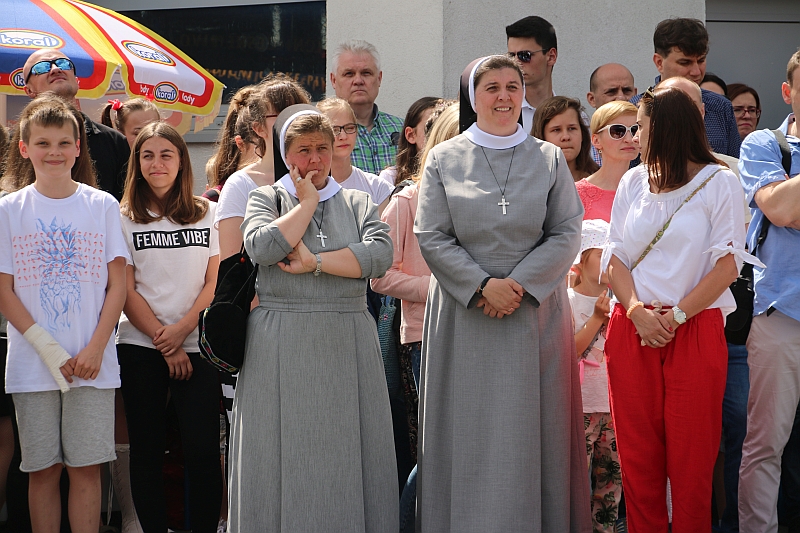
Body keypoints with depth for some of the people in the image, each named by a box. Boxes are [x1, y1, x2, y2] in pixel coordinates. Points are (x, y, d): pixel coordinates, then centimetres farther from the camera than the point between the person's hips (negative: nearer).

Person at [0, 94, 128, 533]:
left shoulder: (102, 206, 3)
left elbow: (118, 284, 2)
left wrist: (95, 349, -9)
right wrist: (49, 349, -10)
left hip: (93, 363, 0)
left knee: (86, 468, 1)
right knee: (43, 470, 5)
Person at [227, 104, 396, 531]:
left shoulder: (357, 203, 14)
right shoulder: (266, 199, 8)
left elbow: (381, 254, -4)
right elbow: (264, 247, -13)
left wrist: (314, 262, -11)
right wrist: (308, 202, -3)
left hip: (347, 345, 2)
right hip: (282, 347, -2)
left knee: (346, 455, 1)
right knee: (286, 456, -1)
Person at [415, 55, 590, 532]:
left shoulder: (549, 159, 7)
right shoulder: (444, 160, 5)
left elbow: (567, 233, 1)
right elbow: (431, 237, -1)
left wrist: (519, 283, -11)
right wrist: (483, 286, -12)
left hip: (535, 310, 1)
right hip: (465, 313, 0)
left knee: (531, 431, 0)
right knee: (468, 433, -1)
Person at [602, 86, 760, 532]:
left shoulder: (718, 183, 0)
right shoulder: (633, 182, 14)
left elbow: (727, 264, -6)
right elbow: (615, 256, 9)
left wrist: (675, 316, -13)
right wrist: (637, 311, -8)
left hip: (695, 331, -4)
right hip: (632, 330, 4)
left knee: (691, 457, -2)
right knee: (637, 453, 4)